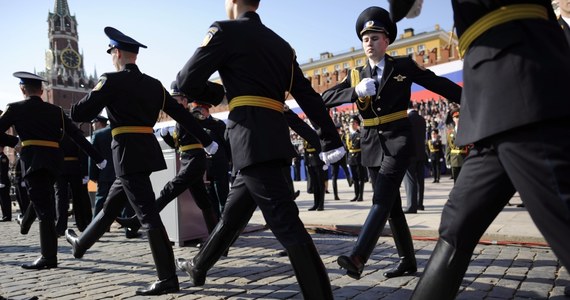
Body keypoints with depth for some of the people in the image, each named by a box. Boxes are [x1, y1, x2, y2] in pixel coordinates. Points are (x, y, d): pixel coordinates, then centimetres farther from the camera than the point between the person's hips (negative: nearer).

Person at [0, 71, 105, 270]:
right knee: (44, 202, 22)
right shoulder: (55, 110, 12)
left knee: (43, 208, -7)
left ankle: (48, 257, -8)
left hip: (33, 160, -5)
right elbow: (77, 134, 9)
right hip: (55, 160, 5)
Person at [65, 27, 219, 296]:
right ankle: (81, 244, 44)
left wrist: (93, 97, 15)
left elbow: (78, 114, -7)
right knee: (111, 205, 23)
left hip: (129, 152, -8)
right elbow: (182, 114, 11)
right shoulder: (154, 84, 11)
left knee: (148, 215, -7)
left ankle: (168, 279, -4)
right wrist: (207, 142, 15)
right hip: (147, 150, 8)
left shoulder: (112, 81, -7)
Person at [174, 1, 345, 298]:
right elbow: (309, 96, 14)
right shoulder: (281, 44, 20)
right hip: (274, 137, 8)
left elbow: (187, 81, -3)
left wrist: (214, 96, 19)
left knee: (285, 221, -9)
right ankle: (199, 267, 39)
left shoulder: (225, 30, 1)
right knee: (233, 211, 20)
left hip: (252, 137, -8)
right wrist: (331, 141, 12)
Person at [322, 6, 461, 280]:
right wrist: (355, 91, -19)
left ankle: (358, 258, -26)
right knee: (391, 203, 9)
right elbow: (326, 98, -2)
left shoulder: (404, 66, 2)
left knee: (382, 199, -18)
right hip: (372, 144, 4)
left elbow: (440, 84, 6)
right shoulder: (355, 75, 9)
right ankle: (408, 260, 21)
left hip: (398, 140, -4)